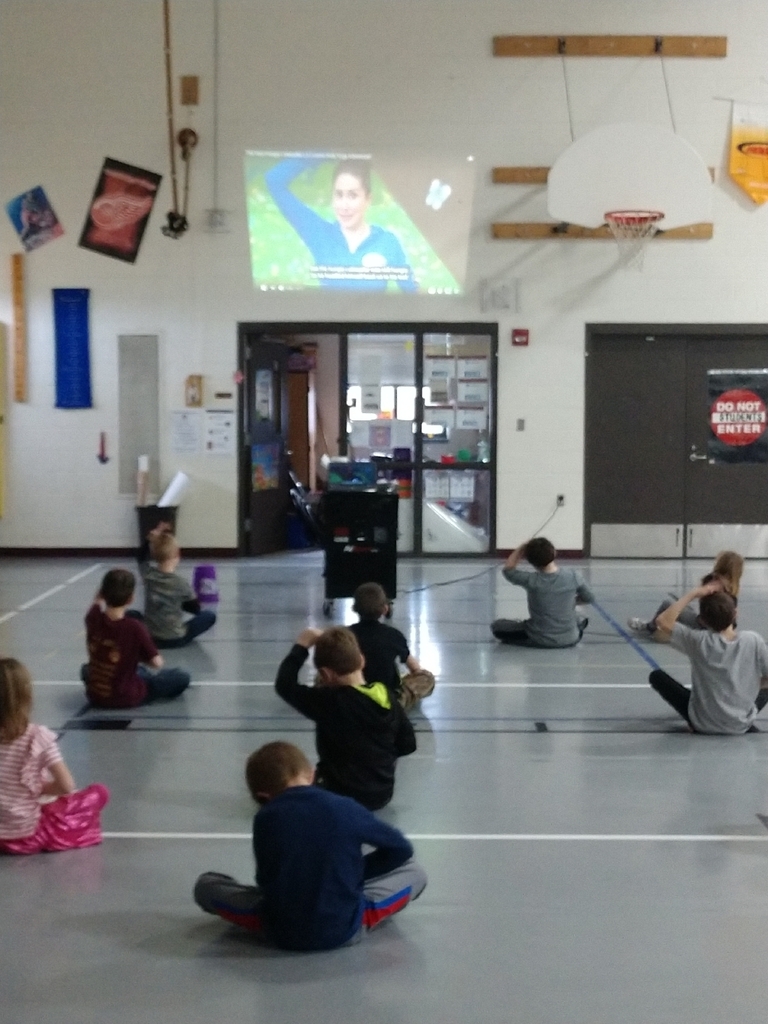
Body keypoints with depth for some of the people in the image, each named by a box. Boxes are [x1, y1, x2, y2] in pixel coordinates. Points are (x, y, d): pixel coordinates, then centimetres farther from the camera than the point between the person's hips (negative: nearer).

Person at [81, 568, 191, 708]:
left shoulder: (93, 618, -10)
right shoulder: (135, 628, -24)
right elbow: (157, 663, -13)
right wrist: (138, 656, 2)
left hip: (95, 697, 6)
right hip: (126, 698, -6)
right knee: (182, 677, 3)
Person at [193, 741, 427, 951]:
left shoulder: (265, 818, -3)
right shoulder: (345, 808, -3)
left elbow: (265, 879, 4)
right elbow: (401, 848, 8)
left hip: (281, 932, 0)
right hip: (344, 929, 0)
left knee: (206, 884, 19)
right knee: (415, 873, 17)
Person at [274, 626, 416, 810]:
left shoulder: (329, 701, -22)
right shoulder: (387, 698, -7)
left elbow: (284, 685, -15)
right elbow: (408, 744, 2)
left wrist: (301, 647, -7)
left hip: (343, 797, -5)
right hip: (383, 794, 5)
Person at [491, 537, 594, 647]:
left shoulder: (531, 580, -24)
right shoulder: (573, 576, -18)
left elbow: (508, 569, -5)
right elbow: (589, 598, 0)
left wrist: (522, 548, -7)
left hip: (541, 640, -4)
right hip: (569, 640, 4)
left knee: (496, 626, 13)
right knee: (580, 619, 40)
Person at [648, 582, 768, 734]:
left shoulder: (698, 641, -18)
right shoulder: (753, 640, -14)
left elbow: (663, 621, -12)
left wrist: (693, 594, -13)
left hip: (702, 724, -2)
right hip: (740, 725, 2)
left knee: (656, 676, 13)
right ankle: (746, 721, 13)